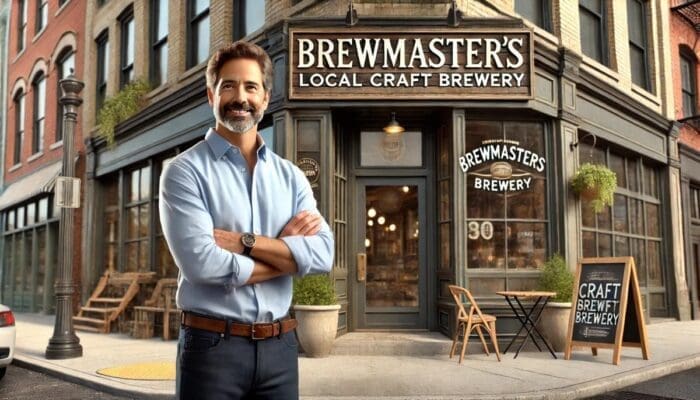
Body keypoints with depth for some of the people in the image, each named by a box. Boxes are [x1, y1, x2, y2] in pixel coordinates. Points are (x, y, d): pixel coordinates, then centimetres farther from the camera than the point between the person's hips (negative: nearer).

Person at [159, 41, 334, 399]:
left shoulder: (290, 176, 7)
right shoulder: (184, 172, -6)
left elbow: (322, 255, -6)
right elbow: (201, 263, -19)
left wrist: (244, 241, -16)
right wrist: (286, 250, -9)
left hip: (279, 346, 4)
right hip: (212, 346, -4)